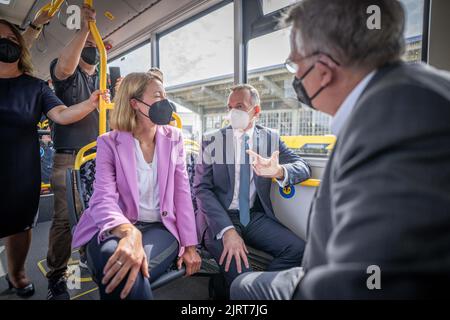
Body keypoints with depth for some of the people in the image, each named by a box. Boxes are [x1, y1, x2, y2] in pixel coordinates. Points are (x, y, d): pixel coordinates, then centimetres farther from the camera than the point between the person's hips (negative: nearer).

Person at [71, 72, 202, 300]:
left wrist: (190, 245, 0)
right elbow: (104, 198, -15)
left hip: (160, 228, 1)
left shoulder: (173, 139, 5)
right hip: (116, 229, -1)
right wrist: (129, 233, -37)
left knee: (133, 270, -32)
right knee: (116, 264, -35)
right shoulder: (110, 143, -2)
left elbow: (182, 194, 5)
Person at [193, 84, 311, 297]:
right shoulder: (212, 141, -1)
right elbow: (202, 189, -8)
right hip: (221, 217, -3)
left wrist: (279, 171, -29)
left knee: (298, 249, -20)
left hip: (256, 216, 3)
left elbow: (303, 167, -4)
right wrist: (227, 230, -22)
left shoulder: (271, 139, 6)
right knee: (239, 271, -27)